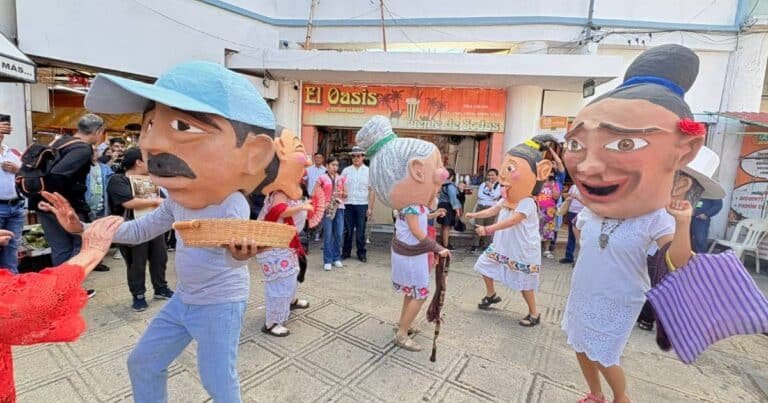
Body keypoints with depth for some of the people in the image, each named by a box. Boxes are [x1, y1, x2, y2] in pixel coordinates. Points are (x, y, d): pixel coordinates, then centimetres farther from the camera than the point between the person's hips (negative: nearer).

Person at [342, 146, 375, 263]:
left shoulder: (368, 171, 3)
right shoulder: (346, 171, 8)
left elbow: (371, 191, 0)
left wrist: (370, 207, -4)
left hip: (362, 205, -1)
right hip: (348, 204, 1)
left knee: (360, 231, 5)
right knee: (348, 230, 7)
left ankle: (361, 253, 18)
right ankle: (346, 252, 21)